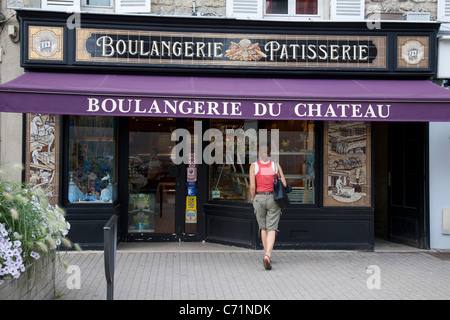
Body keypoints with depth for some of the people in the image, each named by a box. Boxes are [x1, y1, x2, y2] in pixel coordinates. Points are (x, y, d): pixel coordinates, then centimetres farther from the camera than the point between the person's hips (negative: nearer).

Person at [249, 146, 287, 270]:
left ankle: (267, 255, 22)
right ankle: (267, 256, -20)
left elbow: (252, 186, -9)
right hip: (273, 199, -1)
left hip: (259, 198, 1)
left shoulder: (254, 166, -3)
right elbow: (284, 184, -3)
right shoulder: (276, 165, -1)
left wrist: (253, 199, 6)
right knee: (272, 230, -1)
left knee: (263, 228, 17)